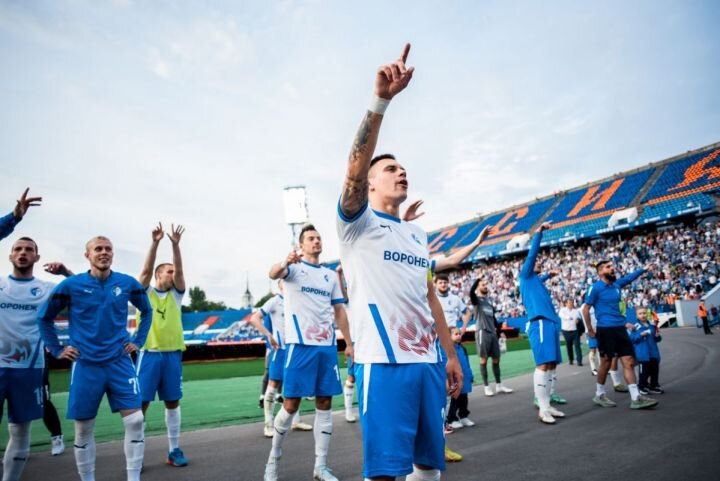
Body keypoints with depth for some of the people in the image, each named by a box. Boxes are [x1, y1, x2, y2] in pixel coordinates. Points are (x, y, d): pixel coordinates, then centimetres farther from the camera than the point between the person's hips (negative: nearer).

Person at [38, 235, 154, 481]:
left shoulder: (127, 283, 0)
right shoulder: (71, 285, -5)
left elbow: (147, 311, 17)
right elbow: (44, 317, 9)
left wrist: (138, 341, 10)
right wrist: (57, 349, 4)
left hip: (119, 362, 1)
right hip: (85, 365, -1)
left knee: (135, 420, -6)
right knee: (83, 428, 7)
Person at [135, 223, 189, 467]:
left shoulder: (176, 294, 10)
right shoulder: (145, 292, 5)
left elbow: (180, 270, -4)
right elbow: (146, 270, -11)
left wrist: (175, 245, -15)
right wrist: (155, 243, -20)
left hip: (172, 354, 3)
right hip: (149, 353, -3)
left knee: (172, 403, 8)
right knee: (141, 403, 0)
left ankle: (174, 450, 16)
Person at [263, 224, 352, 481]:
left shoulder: (331, 275, 16)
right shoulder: (294, 268, 1)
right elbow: (273, 274, -22)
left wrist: (349, 342, 10)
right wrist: (285, 262, -45)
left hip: (328, 346, 5)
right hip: (300, 345, -4)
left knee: (324, 404, 6)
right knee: (291, 404, -1)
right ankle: (273, 458, 20)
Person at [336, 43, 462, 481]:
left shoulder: (418, 235, 19)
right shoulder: (358, 224, -1)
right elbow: (356, 167, -20)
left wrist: (451, 354, 16)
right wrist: (381, 99, -30)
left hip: (428, 361, 7)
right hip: (384, 362, -7)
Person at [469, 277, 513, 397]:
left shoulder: (489, 300, 19)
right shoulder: (476, 300, -3)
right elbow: (471, 292, -26)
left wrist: (498, 329, 20)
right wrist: (478, 279, -28)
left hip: (492, 332, 7)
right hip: (482, 332, -7)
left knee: (496, 359, 10)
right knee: (484, 359, -3)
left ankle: (499, 385, 19)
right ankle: (486, 387, 3)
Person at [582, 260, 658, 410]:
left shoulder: (616, 284, 11)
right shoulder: (595, 288, -8)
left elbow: (630, 277, 27)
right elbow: (585, 309, -6)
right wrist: (590, 329, -5)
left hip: (620, 328, 7)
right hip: (605, 329, -7)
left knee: (629, 361, 1)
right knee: (606, 363, 2)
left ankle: (636, 398, 3)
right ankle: (599, 395, 18)